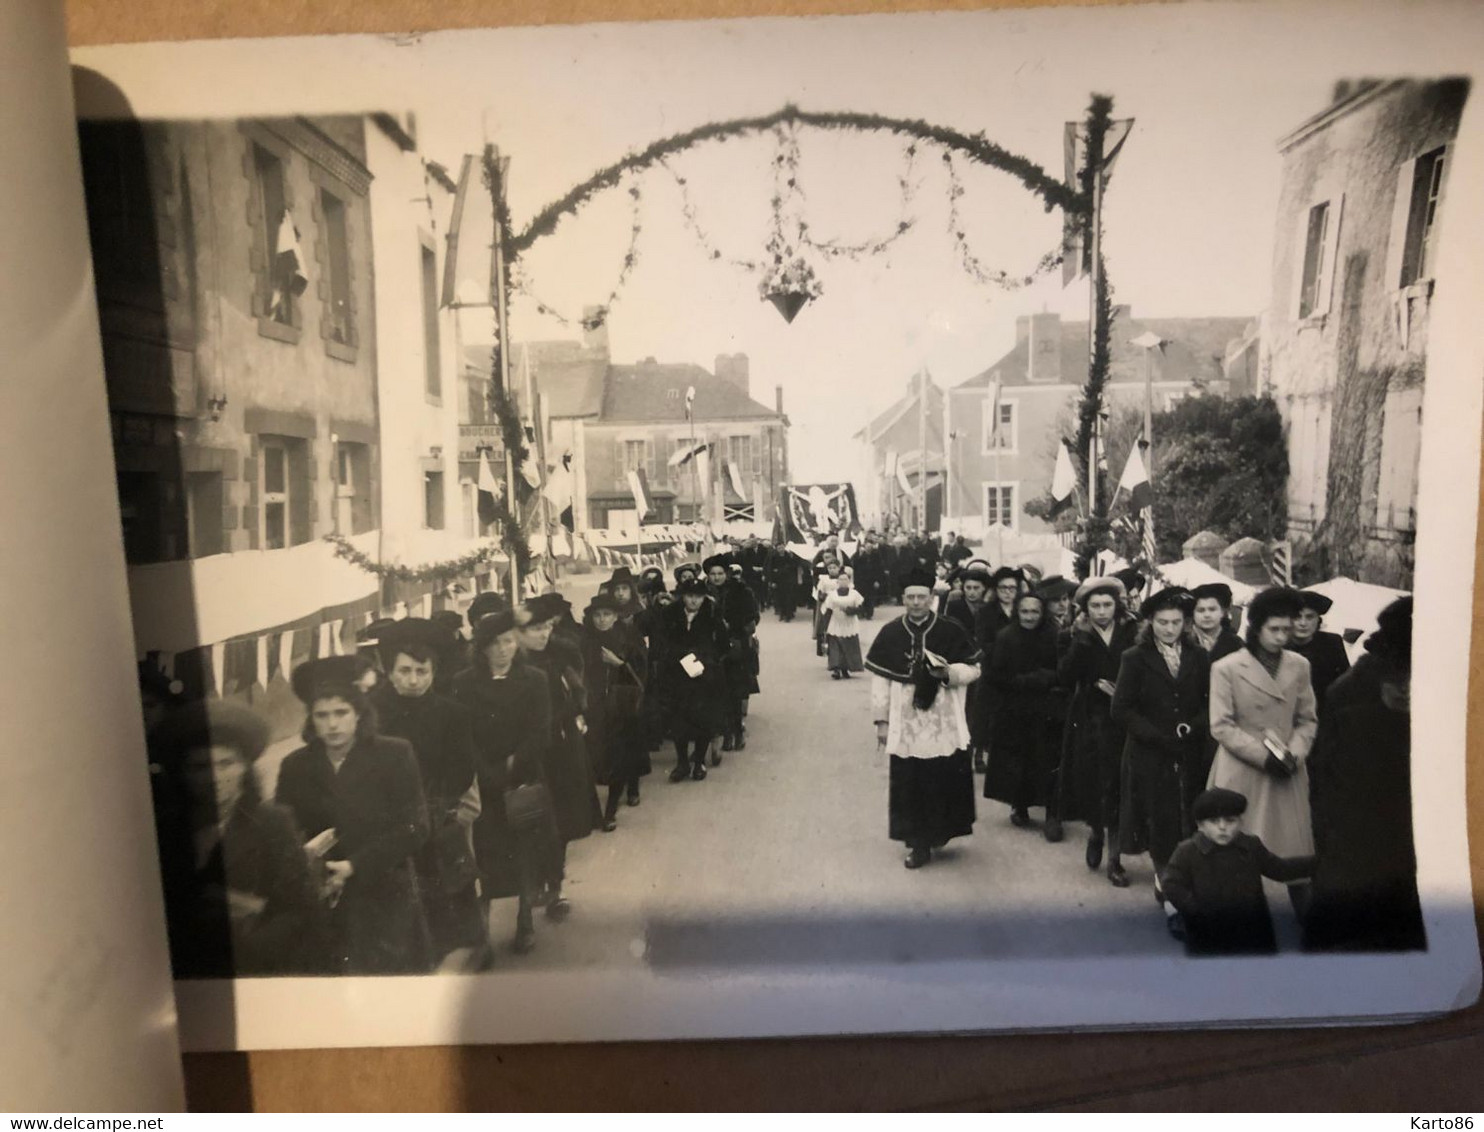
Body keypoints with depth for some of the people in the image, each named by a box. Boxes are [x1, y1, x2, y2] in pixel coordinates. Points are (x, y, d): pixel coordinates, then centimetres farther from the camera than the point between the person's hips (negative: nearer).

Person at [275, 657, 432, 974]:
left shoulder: (395, 755, -2)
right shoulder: (295, 767, 8)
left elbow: (414, 829, -6)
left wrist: (355, 867, -14)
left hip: (388, 903, -2)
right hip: (322, 906, 2)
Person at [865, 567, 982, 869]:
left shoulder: (951, 632, -2)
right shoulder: (889, 634, -1)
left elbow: (973, 668, 5)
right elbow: (880, 680, 1)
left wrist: (950, 672, -16)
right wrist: (881, 720, 0)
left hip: (944, 723, 0)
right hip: (906, 724, 0)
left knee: (945, 782, 3)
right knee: (909, 785, 2)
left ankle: (939, 832, 26)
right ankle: (918, 843, 14)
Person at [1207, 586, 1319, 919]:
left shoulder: (1299, 666, 5)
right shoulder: (1226, 669, -6)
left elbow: (1307, 719, 9)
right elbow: (1221, 726, -8)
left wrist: (1295, 753, -8)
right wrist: (1264, 756, -14)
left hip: (1288, 773, 3)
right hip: (1242, 773, -3)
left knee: (1296, 847, 6)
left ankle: (1306, 916, 19)